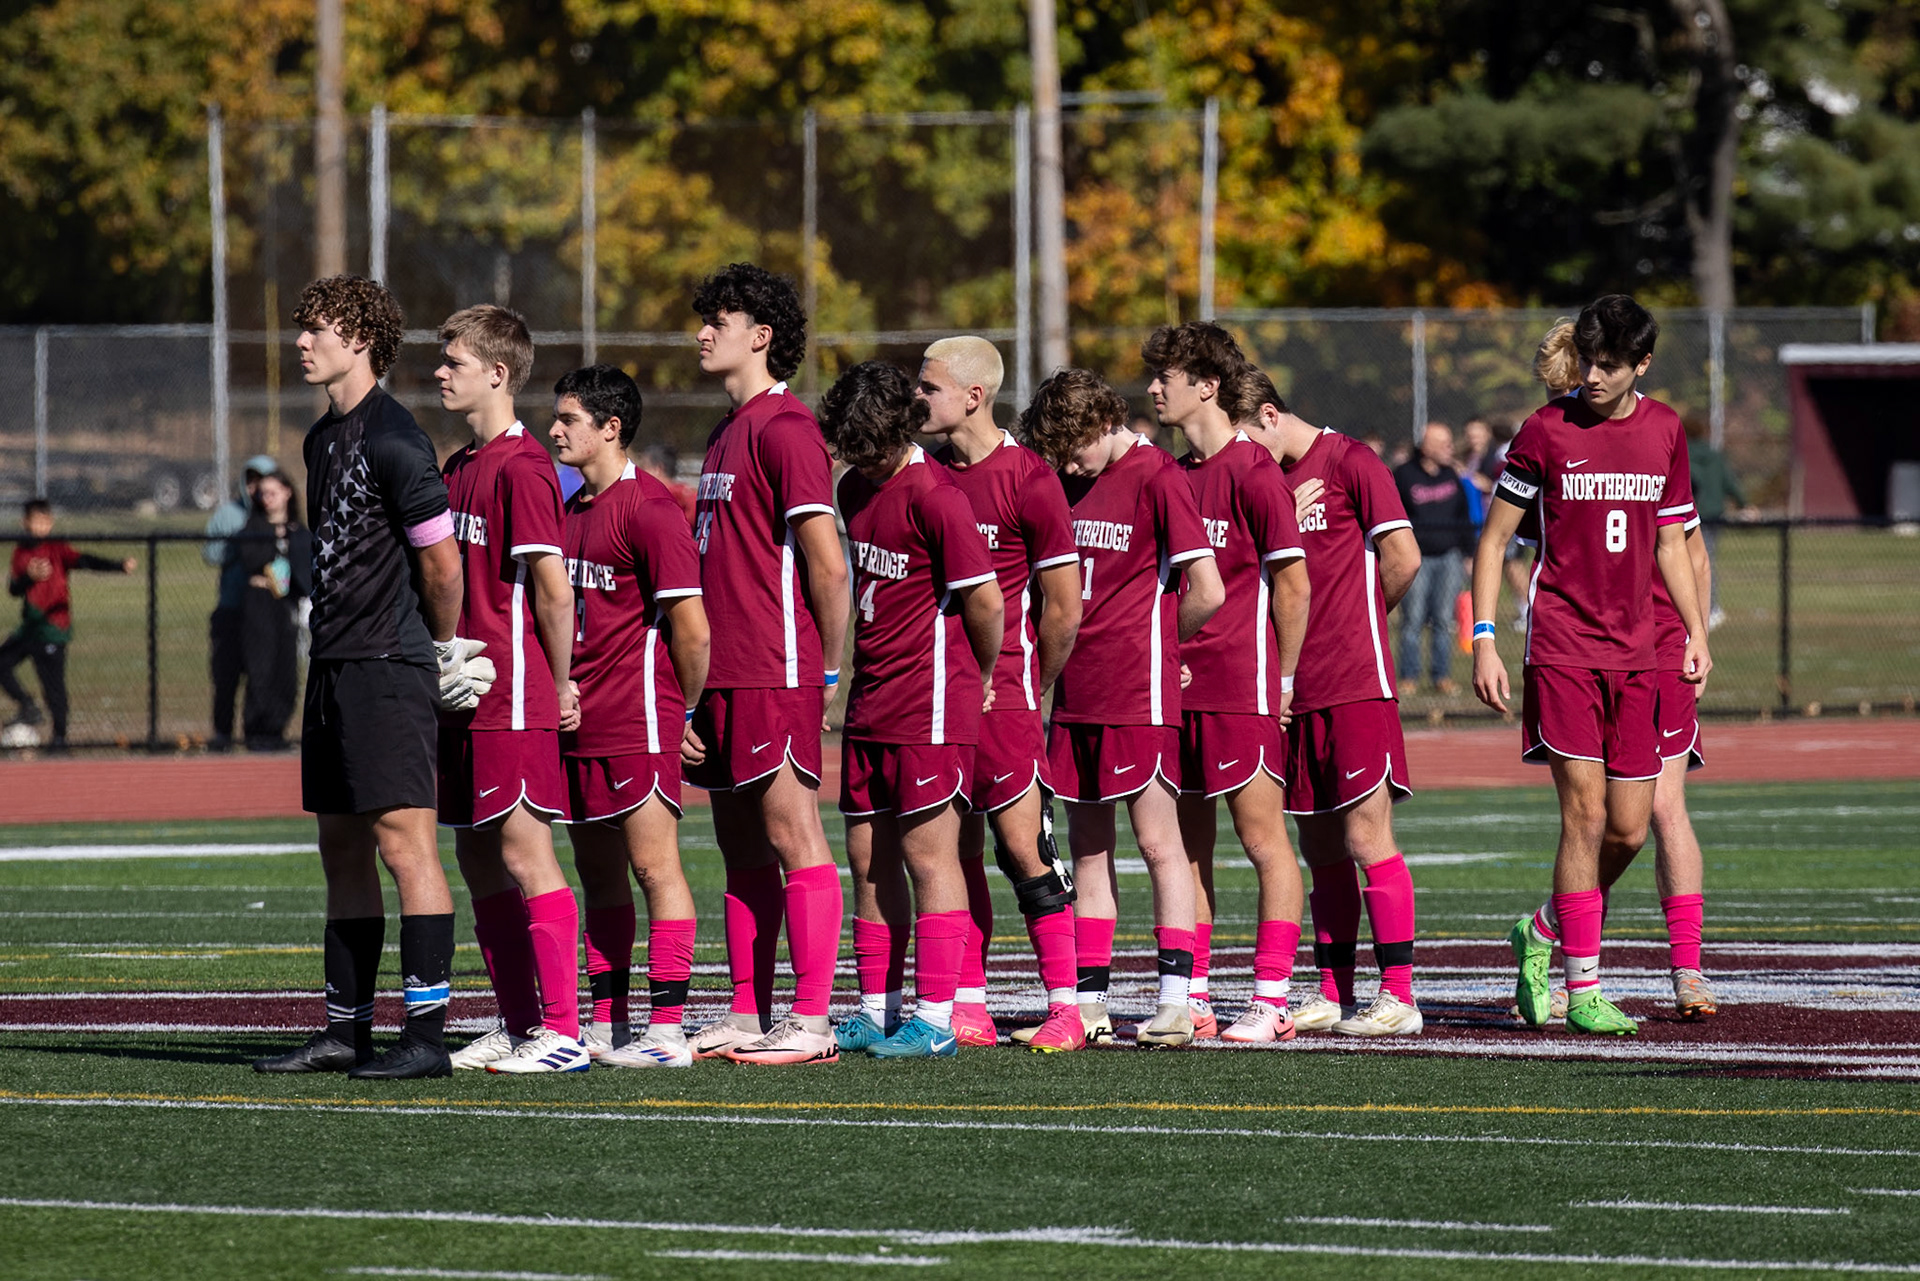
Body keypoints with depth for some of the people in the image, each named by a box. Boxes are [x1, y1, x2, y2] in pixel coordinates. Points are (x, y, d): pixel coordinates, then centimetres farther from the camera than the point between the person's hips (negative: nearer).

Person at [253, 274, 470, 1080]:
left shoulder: (394, 439, -13)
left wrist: (444, 650, 2)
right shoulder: (323, 439, 16)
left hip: (388, 666, -10)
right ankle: (346, 1029, 16)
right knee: (343, 848, 11)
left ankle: (427, 1035, -10)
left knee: (403, 841, -10)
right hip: (335, 663, 10)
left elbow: (441, 560, -12)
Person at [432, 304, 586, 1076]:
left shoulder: (520, 467, -13)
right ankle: (518, 1024, 18)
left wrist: (560, 686, -9)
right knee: (476, 856, 11)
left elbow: (554, 586, -15)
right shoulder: (458, 468, 15)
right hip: (464, 694, 9)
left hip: (514, 695, -9)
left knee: (523, 852, -9)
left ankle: (563, 1032, -7)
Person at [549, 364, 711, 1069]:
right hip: (578, 722, 9)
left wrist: (687, 712, -3)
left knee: (653, 866, -7)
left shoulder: (649, 508, -11)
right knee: (598, 872, 11)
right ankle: (605, 1026, 17)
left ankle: (666, 1030, -7)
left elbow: (691, 629, -12)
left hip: (638, 721, -9)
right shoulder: (574, 509, 15)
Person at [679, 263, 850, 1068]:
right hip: (724, 674, 10)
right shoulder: (730, 432, 18)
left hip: (774, 675, -10)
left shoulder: (783, 429, -11)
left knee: (792, 837, -8)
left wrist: (827, 671, -8)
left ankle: (811, 1024, -9)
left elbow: (827, 563, -15)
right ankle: (747, 1019, 16)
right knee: (742, 848, 11)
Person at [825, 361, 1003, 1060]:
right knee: (869, 860, 10)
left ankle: (935, 1019, -4)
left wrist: (980, 678, -2)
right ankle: (878, 1013, 16)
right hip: (869, 707, 8)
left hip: (929, 709, -8)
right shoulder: (856, 488, 11)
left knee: (928, 857, -6)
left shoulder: (934, 497, -16)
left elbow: (985, 601, -15)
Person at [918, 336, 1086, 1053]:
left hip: (1002, 688, -6)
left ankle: (1064, 1008, -3)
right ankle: (969, 1011, 11)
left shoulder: (1028, 481, -10)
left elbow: (1063, 609, -6)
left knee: (1022, 845, -8)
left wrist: (1031, 693, 3)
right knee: (956, 847, 7)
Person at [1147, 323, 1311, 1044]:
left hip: (1241, 687, -8)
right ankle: (1193, 1000, 12)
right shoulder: (1175, 474, 13)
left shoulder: (1252, 471, -10)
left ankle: (1271, 1003, -3)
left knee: (1262, 835, -4)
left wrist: (1284, 679, -6)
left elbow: (1292, 583, -9)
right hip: (1179, 687, 8)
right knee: (1187, 844, 8)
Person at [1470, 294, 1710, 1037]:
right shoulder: (1547, 431, -4)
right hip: (1562, 648, -4)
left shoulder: (1664, 431, 9)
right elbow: (1494, 538, 1)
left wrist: (1695, 631, 10)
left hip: (1634, 653, 5)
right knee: (1586, 814, -10)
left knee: (1629, 829, 3)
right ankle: (1581, 990, -3)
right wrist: (1483, 642, -7)